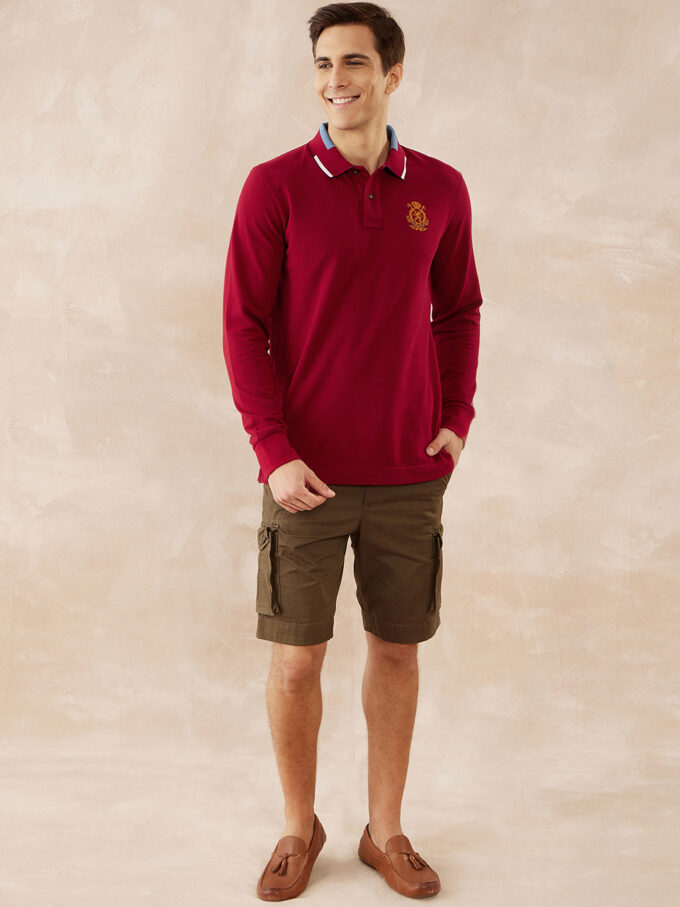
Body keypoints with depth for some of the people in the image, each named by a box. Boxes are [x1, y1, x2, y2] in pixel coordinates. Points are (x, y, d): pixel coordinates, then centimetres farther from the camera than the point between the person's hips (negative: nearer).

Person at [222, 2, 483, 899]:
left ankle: (386, 830, 30)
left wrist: (458, 416, 2)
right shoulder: (275, 185, -4)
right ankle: (300, 826, 29)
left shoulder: (440, 190, 4)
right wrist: (273, 450, -13)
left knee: (397, 650, 11)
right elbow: (244, 325, -5)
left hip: (411, 472, 2)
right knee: (296, 658, 6)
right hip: (306, 473, -2)